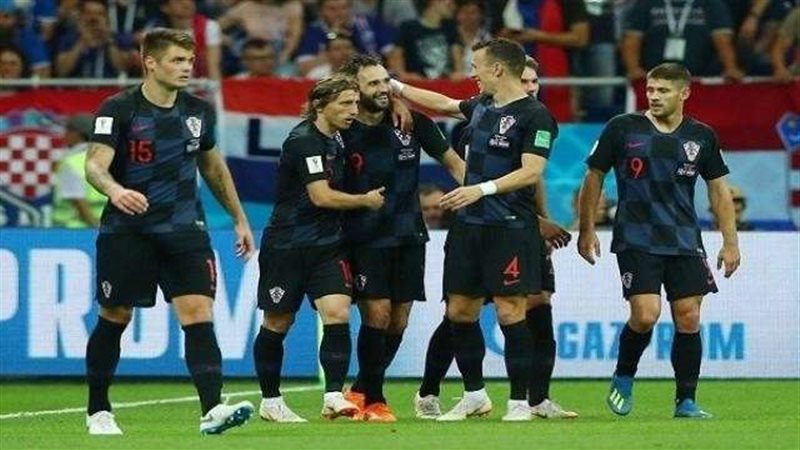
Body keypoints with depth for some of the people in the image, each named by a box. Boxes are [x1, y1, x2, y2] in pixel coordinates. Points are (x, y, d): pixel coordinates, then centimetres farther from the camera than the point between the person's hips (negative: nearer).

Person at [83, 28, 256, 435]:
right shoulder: (119, 109, -9)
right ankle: (98, 411, 22)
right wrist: (114, 190, -42)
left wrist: (239, 219, 23)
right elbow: (95, 165, -20)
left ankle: (212, 409, -23)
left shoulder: (198, 111, 6)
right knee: (115, 317, 6)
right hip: (127, 229, -3)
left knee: (198, 312, -13)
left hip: (184, 229, 3)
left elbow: (213, 167, 22)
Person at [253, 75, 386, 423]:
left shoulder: (334, 139, 9)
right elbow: (322, 196, -20)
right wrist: (366, 200, -7)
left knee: (337, 313, -13)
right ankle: (270, 401, 19)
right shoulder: (304, 141, -16)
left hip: (327, 244, 7)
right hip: (286, 246, -6)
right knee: (278, 323, 6)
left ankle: (333, 397, -17)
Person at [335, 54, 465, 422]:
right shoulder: (343, 133, -8)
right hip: (365, 239, -4)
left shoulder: (412, 123, 1)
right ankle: (373, 399, 3)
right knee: (377, 314, -12)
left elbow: (452, 162, 9)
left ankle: (360, 390, 22)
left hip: (408, 235, 4)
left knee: (399, 322, 5)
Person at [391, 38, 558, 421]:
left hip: (509, 228, -8)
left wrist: (482, 189, -25)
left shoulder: (534, 115, -10)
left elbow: (531, 172, -18)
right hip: (468, 225, 8)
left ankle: (520, 402, -1)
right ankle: (474, 395, 21)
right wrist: (395, 87, 36)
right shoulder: (481, 107, 13)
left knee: (510, 311, -8)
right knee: (459, 310, 9)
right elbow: (443, 104, 32)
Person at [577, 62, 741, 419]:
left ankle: (686, 401, 8)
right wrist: (586, 230, 4)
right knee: (645, 315, -16)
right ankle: (623, 378, 11)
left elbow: (718, 189, 13)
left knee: (688, 318, -2)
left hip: (685, 242, 3)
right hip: (636, 240, -3)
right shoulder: (623, 128, -1)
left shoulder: (701, 136, 6)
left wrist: (730, 242, 8)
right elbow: (594, 177, 6)